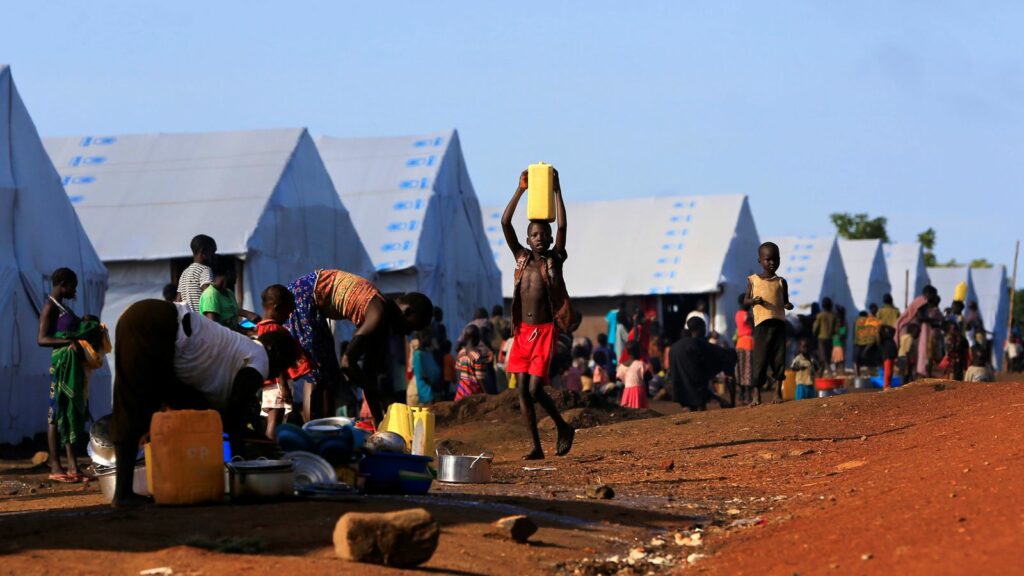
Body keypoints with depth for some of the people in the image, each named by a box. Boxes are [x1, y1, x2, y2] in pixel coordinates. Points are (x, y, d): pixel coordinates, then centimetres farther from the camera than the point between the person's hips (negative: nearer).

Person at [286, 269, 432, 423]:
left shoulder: (384, 314, 5)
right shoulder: (379, 315, -23)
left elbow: (368, 371, 10)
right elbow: (346, 362, -27)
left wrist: (380, 421, 10)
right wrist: (378, 392, -15)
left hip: (313, 302, 10)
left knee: (329, 372, 10)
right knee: (318, 373, -9)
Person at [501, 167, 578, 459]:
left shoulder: (554, 260, 1)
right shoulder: (522, 258, 8)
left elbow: (562, 227, -11)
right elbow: (505, 223, 1)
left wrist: (557, 191, -11)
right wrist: (521, 190, -3)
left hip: (545, 331, -4)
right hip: (522, 332, 4)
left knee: (535, 389, -11)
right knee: (522, 391, 1)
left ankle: (563, 427, 13)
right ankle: (536, 446, 7)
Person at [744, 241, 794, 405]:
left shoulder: (781, 282, 10)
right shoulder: (753, 280, 6)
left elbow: (785, 301, 14)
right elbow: (745, 301, 7)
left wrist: (788, 305, -9)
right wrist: (754, 301, -15)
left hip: (779, 323, 2)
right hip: (761, 323, -2)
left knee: (779, 357, 2)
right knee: (760, 358, -3)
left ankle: (778, 392, 9)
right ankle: (757, 394, 1)